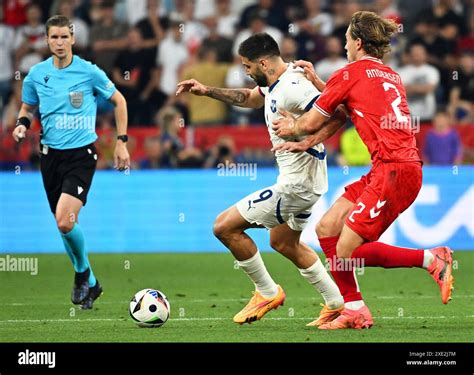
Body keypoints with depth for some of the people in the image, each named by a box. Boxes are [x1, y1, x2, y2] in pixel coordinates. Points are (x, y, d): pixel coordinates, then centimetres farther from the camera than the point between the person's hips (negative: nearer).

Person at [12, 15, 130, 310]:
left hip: (81, 154, -4)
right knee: (64, 225, 9)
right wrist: (23, 124, -4)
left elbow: (119, 101, 6)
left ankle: (83, 271, 6)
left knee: (65, 221, -21)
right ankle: (90, 284, 27)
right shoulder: (37, 74, 2)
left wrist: (122, 142, 2)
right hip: (51, 154, 4)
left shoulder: (89, 72, -7)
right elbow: (28, 107, 19)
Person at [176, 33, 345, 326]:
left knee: (225, 227, -5)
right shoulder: (275, 84, 8)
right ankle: (337, 304, 27)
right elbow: (249, 98, 29)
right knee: (283, 242, 27)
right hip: (307, 181, 11)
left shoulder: (292, 89, -24)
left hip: (296, 185, -11)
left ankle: (267, 293, 8)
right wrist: (207, 91, 22)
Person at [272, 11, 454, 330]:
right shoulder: (391, 76, 21)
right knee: (326, 229, 10)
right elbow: (345, 106, 29)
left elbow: (311, 122, 6)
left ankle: (433, 259, -7)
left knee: (347, 252, -10)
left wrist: (291, 127, 25)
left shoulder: (352, 73, -2)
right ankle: (355, 311, 11)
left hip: (394, 170, -9)